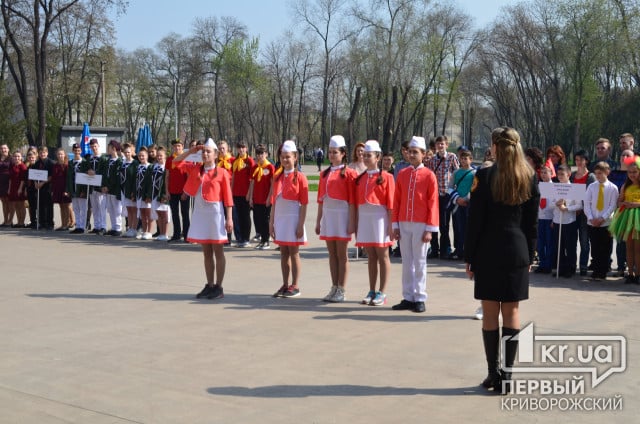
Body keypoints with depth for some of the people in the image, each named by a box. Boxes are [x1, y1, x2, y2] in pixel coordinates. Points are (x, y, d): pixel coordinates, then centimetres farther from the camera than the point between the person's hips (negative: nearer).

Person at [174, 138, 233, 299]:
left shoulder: (222, 173, -6)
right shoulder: (196, 169, 8)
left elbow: (228, 197, -7)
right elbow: (177, 162, 11)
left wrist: (229, 218, -11)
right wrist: (190, 151, 2)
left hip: (215, 213, -5)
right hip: (200, 212, 5)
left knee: (218, 252, 1)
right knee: (206, 252, 11)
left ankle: (218, 287, 6)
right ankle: (209, 285, 17)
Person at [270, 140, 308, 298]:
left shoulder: (299, 177, -6)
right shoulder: (277, 177, 10)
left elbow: (304, 204, -8)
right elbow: (274, 201, 12)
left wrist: (301, 225, -12)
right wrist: (271, 222, 8)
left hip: (293, 218, -5)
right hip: (280, 218, 5)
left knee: (293, 253, 0)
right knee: (283, 253, 9)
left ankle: (295, 287, 7)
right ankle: (285, 285, 16)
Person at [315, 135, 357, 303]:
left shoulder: (348, 173, -5)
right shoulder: (324, 174, 12)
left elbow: (352, 201, -8)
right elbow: (321, 199, 14)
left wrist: (352, 222, -12)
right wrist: (318, 221, 12)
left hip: (342, 214, -5)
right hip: (327, 215, 5)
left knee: (341, 254, -1)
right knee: (332, 253, 8)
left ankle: (342, 291, 4)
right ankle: (334, 289, 14)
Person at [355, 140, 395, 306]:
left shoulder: (386, 177, -3)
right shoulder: (360, 178, 11)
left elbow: (391, 204, -6)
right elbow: (357, 203, 13)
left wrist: (391, 225, -11)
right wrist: (356, 224, 9)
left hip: (380, 218, -5)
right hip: (364, 218, 5)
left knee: (382, 256, 0)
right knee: (371, 257, 9)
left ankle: (382, 293, 3)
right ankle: (372, 291, 14)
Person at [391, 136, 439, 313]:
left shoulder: (429, 175, -3)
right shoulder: (402, 174, 8)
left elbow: (433, 203, -6)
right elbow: (396, 201, 9)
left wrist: (430, 229, -10)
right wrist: (395, 225, 5)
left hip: (420, 225, -4)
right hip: (404, 225, 4)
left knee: (419, 262, 3)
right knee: (407, 262, 8)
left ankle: (420, 299, 9)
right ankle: (408, 298, 15)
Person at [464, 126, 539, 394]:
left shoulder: (484, 176, -8)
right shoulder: (530, 179, 4)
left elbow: (475, 221, -7)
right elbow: (532, 223, 6)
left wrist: (470, 257, -1)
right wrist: (529, 255, 14)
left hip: (488, 251, -3)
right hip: (518, 252, 3)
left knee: (490, 314, 2)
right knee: (512, 312, 6)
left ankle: (494, 374, 5)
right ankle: (506, 375, 8)